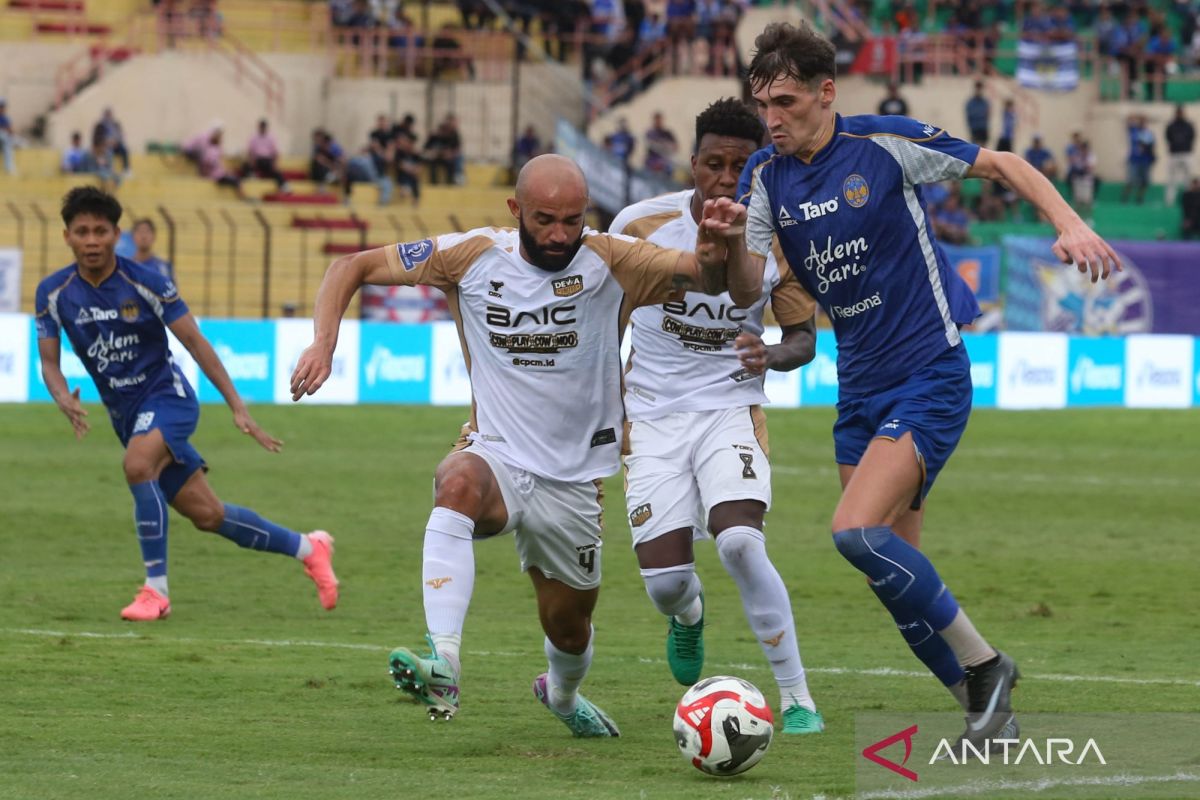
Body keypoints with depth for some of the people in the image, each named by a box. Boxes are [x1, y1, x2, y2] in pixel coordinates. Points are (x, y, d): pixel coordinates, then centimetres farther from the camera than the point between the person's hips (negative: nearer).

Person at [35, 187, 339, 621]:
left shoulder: (146, 283, -14)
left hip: (166, 395, -4)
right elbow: (49, 361, 1)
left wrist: (237, 407, -10)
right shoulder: (54, 293, -5)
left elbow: (196, 343, -9)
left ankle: (156, 590, -26)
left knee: (137, 466, -35)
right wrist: (63, 398, -22)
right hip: (126, 415, 4)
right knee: (207, 514, 5)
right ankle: (308, 548, 25)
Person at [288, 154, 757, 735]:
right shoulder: (473, 257, -6)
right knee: (458, 483, -37)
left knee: (568, 625, 13)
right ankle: (442, 669, -48)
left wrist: (726, 248, -39)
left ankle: (561, 695, 53)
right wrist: (323, 343, -14)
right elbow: (353, 267, 2)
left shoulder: (609, 262, -9)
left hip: (571, 480, 1)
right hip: (497, 455, -1)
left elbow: (740, 290, -16)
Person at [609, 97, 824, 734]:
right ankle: (689, 615, 37)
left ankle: (796, 697, -13)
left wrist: (772, 356, -21)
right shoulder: (642, 224, -9)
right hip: (653, 417, 1)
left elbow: (804, 338, 2)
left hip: (731, 411, -1)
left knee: (739, 541, -26)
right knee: (664, 580, -6)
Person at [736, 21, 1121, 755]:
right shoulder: (766, 177, 2)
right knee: (896, 569, 4)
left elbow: (1001, 164, -2)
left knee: (857, 531, -23)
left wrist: (1070, 223, -17)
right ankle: (986, 709, 16)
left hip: (930, 377, -7)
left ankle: (982, 663, -9)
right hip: (860, 389, 7)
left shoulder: (886, 144, -12)